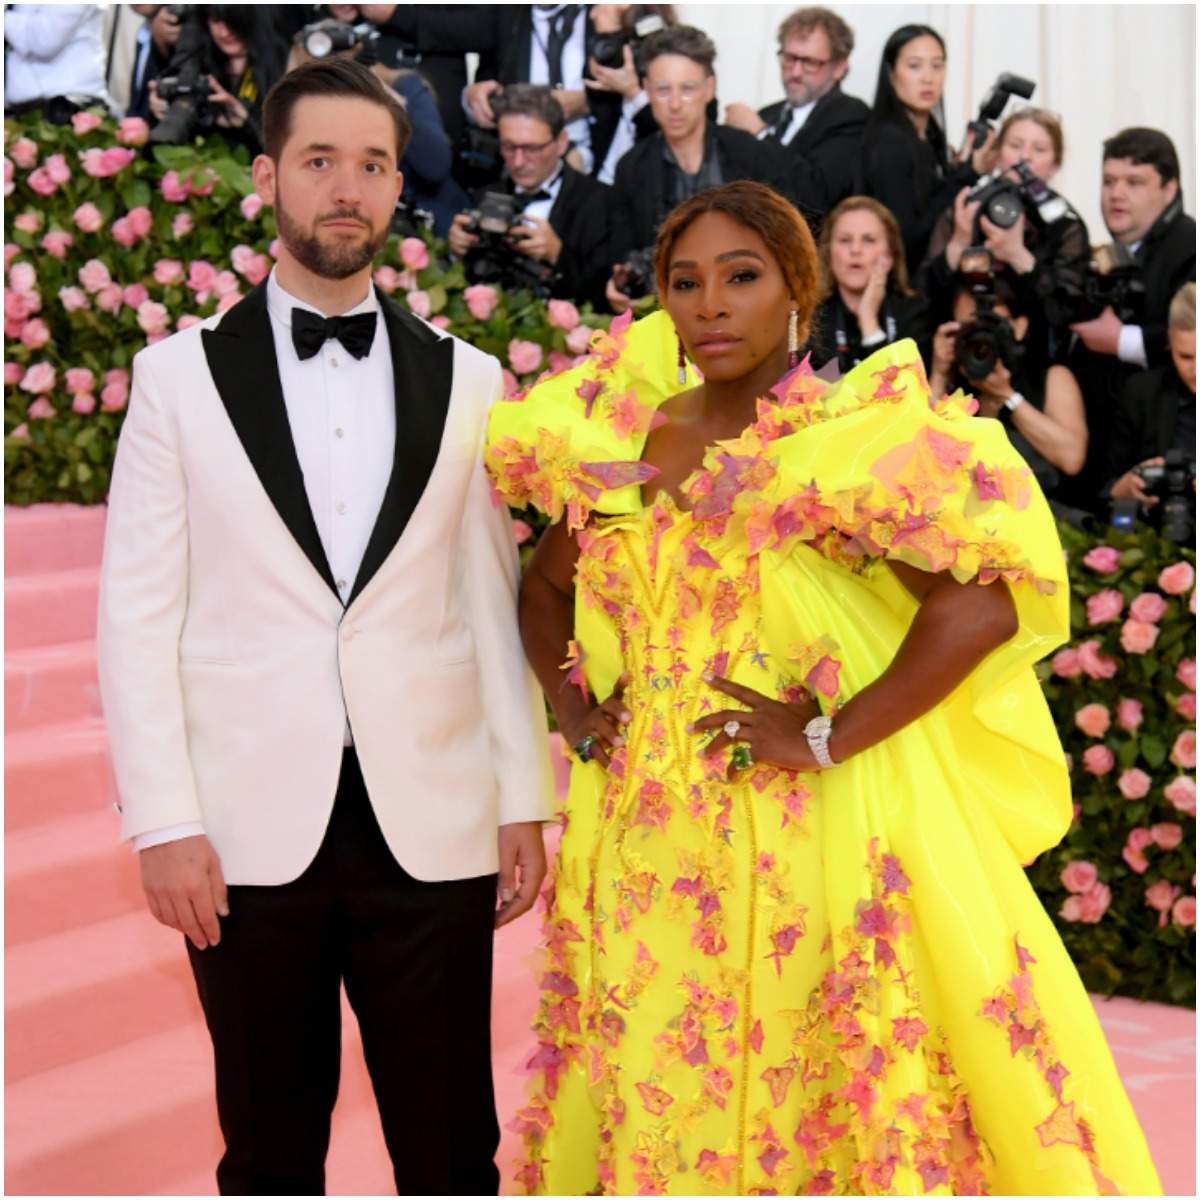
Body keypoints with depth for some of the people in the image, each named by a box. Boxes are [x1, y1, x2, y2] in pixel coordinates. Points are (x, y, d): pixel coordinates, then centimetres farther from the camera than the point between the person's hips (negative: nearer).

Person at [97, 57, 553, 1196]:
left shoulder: (466, 381, 8)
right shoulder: (181, 374, 3)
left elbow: (494, 602, 9)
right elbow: (137, 614, 0)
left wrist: (524, 801, 4)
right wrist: (163, 822, -6)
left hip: (430, 829, 1)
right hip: (252, 832, -1)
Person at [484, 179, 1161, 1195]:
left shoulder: (856, 440, -9)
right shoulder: (622, 444, 7)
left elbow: (987, 599, -20)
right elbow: (545, 586, 23)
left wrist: (828, 739, -19)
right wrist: (576, 712, 7)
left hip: (819, 841, -5)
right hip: (649, 841, 5)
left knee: (829, 1099, 4)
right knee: (659, 1100, 12)